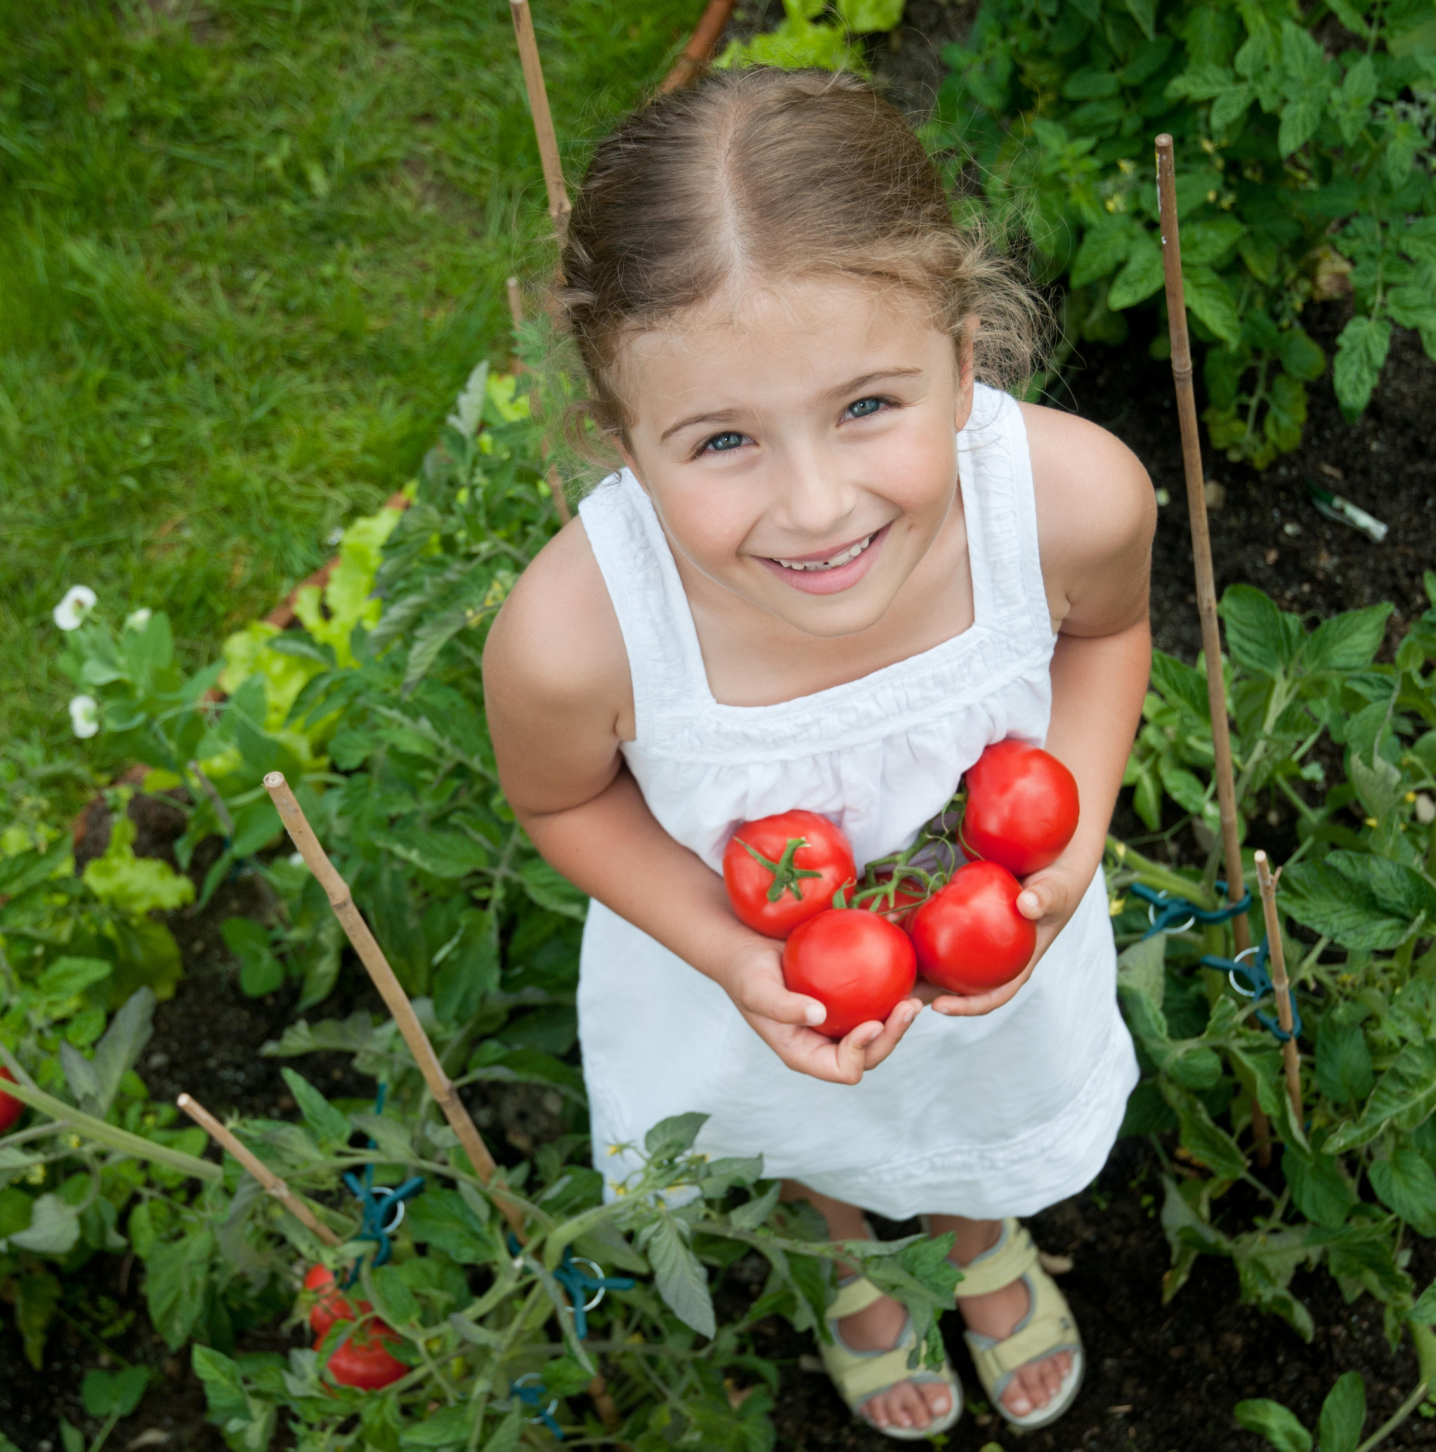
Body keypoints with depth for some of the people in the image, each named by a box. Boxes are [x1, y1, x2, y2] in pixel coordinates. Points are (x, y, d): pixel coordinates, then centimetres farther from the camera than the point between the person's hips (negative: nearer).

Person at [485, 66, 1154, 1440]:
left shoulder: (1076, 493, -39)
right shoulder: (574, 633, -44)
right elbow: (563, 801, -17)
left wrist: (1074, 834, -26)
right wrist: (733, 957, -30)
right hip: (743, 962, -1)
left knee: (1003, 1127, 36)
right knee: (804, 1133, 35)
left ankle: (985, 1233, 76)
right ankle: (842, 1254, 75)